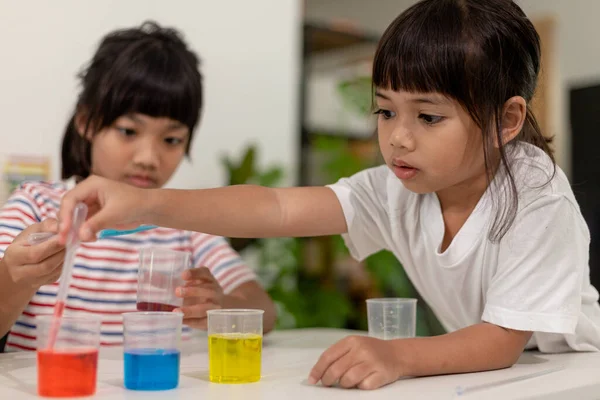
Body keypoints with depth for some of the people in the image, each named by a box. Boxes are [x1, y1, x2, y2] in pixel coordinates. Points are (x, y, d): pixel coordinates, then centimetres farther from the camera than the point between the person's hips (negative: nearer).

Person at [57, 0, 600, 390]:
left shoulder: (538, 198, -24)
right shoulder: (398, 190, -13)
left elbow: (505, 339, -25)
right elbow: (276, 209, -24)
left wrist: (396, 356, -41)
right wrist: (148, 204, -35)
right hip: (476, 373, 3)